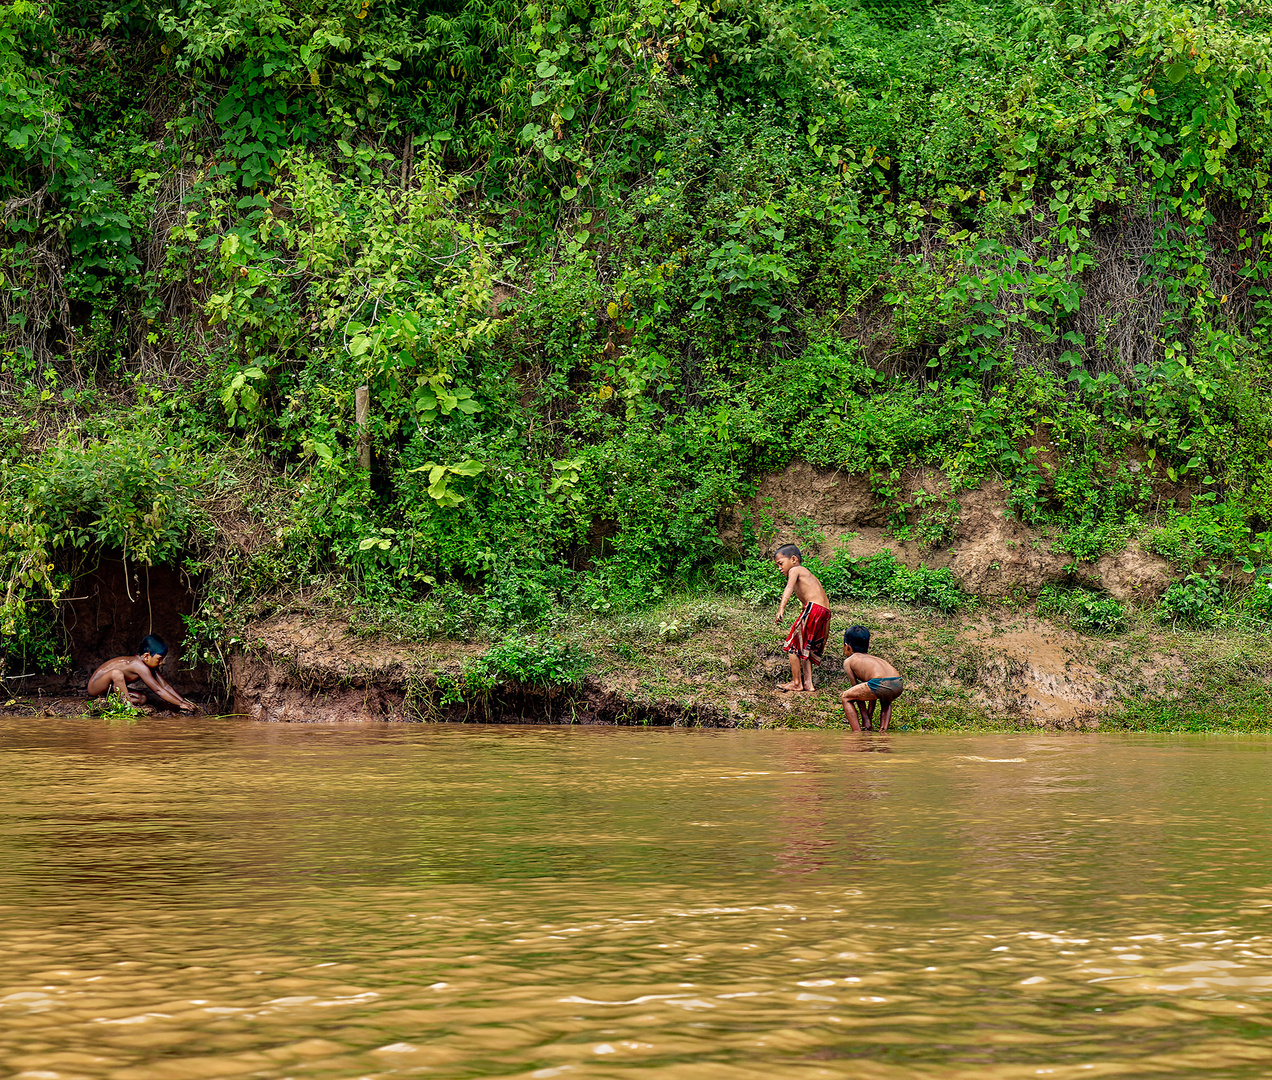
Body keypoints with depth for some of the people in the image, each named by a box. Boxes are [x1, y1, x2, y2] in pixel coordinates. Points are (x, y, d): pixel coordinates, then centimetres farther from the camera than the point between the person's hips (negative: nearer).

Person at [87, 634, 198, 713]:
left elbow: (165, 686, 3)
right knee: (117, 673, -37)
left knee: (142, 698, -4)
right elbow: (158, 691, -30)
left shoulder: (150, 666, 0)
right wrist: (180, 705, -29)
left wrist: (185, 702, -5)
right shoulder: (140, 667, -30)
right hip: (94, 686, -9)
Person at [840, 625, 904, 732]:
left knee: (845, 698, 17)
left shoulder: (848, 661, 21)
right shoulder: (874, 658, 38)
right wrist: (869, 714, 48)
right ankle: (883, 730, 21)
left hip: (880, 684, -6)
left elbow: (857, 689, 21)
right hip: (899, 684, 6)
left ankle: (858, 734, 7)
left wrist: (865, 719, 26)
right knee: (886, 702, 42)